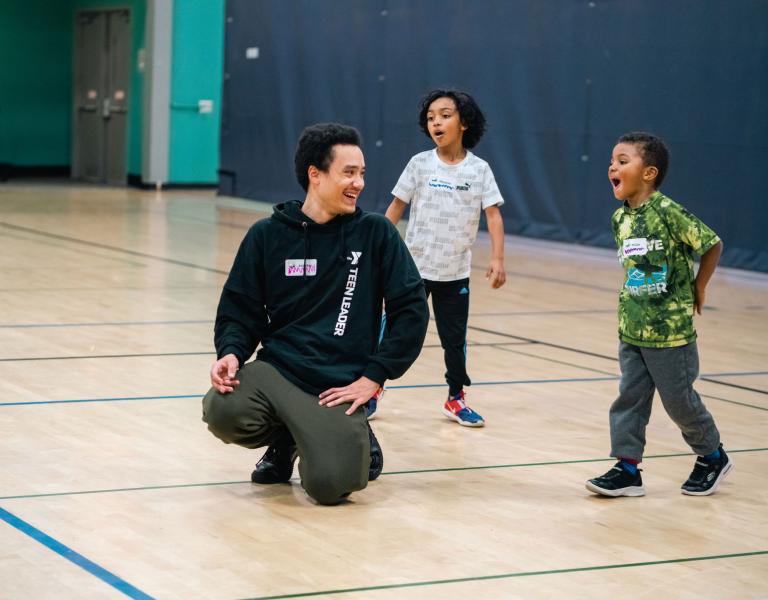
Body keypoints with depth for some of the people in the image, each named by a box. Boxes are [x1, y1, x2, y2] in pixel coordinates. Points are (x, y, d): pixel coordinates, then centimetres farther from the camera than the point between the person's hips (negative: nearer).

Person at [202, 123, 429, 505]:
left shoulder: (375, 234, 0)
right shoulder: (267, 236, 4)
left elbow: (411, 309, -1)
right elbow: (239, 311, 9)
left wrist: (374, 377, -7)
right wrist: (231, 353, -12)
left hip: (339, 386, -2)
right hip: (275, 370, 2)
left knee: (328, 485, -25)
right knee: (223, 412, -29)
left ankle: (357, 443, 13)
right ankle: (285, 442, 7)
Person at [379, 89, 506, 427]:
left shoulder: (479, 170, -5)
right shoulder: (419, 164, -5)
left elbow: (493, 215, -7)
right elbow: (396, 208, 1)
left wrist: (497, 259, -16)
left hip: (455, 273, 1)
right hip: (413, 268, -1)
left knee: (455, 338, 8)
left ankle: (455, 399, 23)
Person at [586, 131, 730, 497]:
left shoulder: (668, 212, -18)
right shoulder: (619, 218, 4)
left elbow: (712, 244, -11)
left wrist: (697, 289, -3)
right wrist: (634, 293, 10)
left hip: (670, 330, -6)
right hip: (631, 329, 6)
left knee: (680, 401, 6)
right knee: (629, 398, 5)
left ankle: (712, 457, 28)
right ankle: (627, 468, 11)